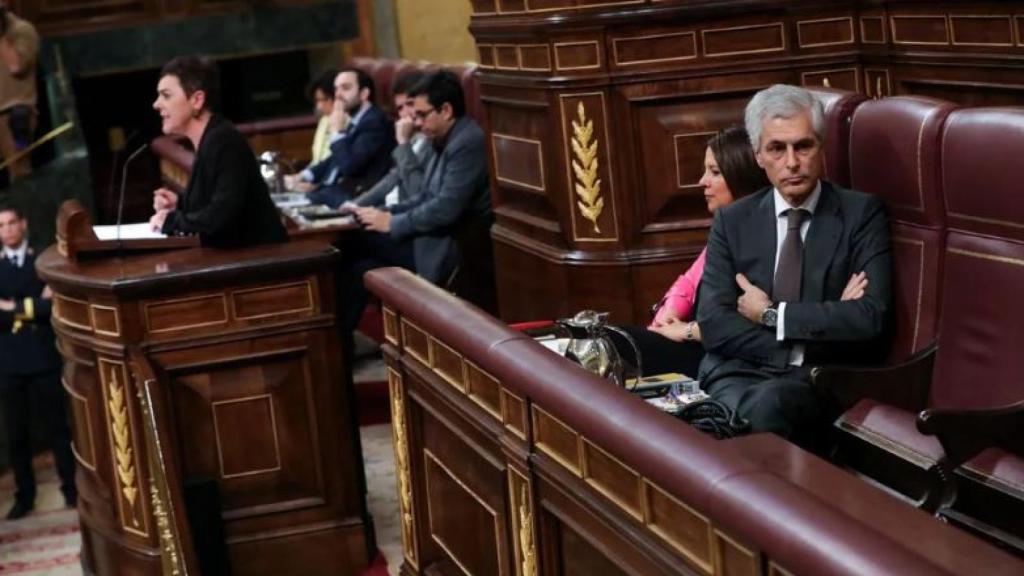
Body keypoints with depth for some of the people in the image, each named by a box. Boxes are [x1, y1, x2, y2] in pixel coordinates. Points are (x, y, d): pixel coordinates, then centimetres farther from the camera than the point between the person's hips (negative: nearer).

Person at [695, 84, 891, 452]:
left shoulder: (861, 214, 5)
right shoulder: (732, 222, 12)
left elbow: (871, 318, -9)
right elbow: (714, 324, -1)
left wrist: (771, 315, -5)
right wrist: (823, 322, -9)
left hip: (821, 380, -1)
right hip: (740, 374, 2)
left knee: (771, 403, -36)